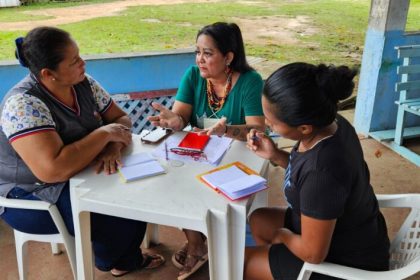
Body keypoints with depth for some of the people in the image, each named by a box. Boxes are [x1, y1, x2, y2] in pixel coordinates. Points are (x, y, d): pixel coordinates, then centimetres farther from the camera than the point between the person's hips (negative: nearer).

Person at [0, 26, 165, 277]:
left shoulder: (84, 83, -6)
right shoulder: (23, 104, -28)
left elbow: (121, 119, 0)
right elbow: (53, 170, -38)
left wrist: (113, 147, -23)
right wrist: (104, 134, -28)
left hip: (79, 176, 7)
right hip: (32, 198, -7)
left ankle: (128, 258, 15)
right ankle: (110, 261, 15)